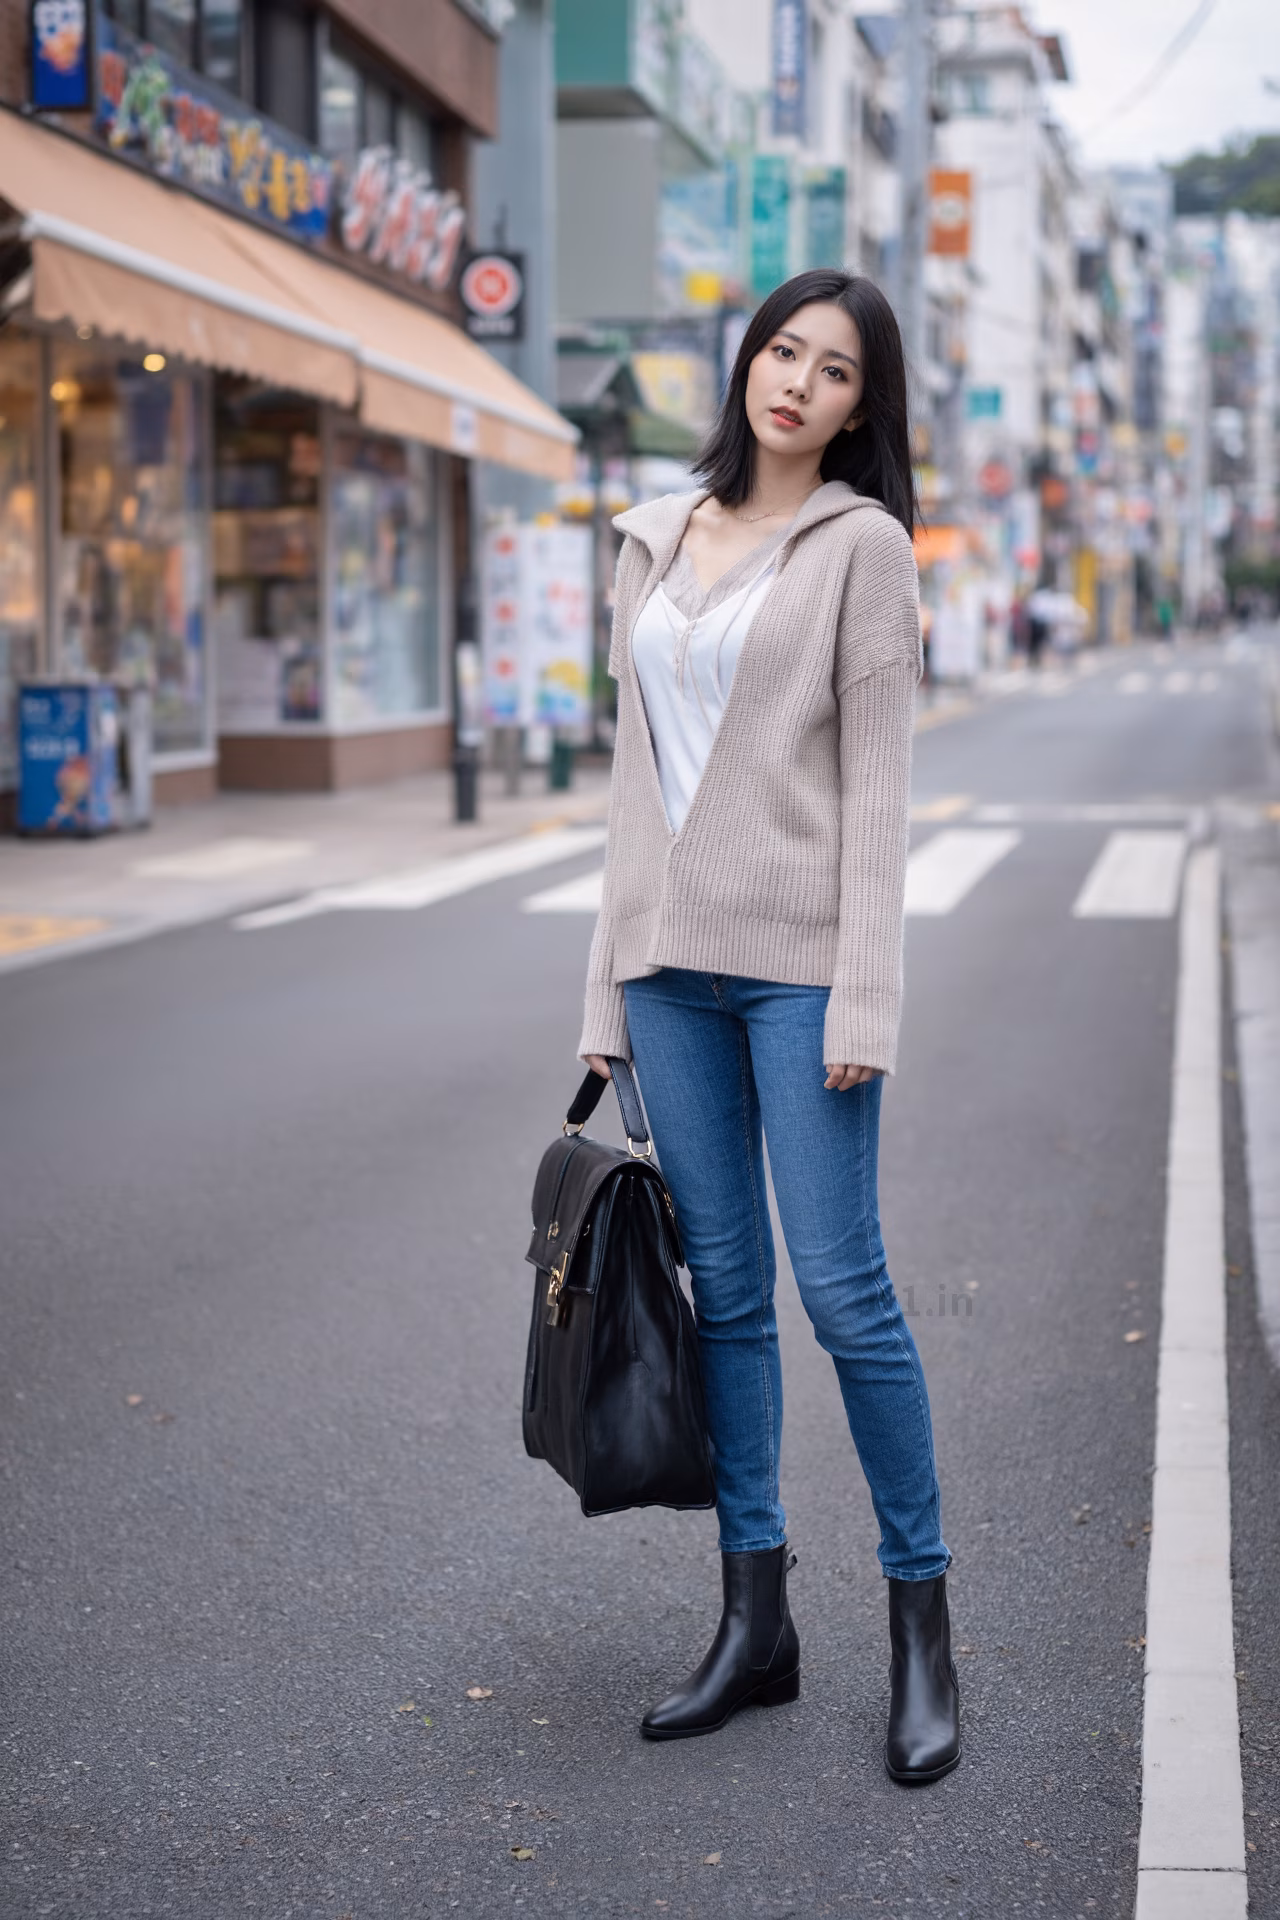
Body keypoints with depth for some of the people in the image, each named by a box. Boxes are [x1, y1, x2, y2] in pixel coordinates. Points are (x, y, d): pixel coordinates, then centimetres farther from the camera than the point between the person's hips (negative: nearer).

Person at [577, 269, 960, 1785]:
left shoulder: (861, 542, -1)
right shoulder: (653, 541, 14)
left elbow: (875, 777, -6)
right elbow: (637, 767, 15)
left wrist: (863, 998, -13)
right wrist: (609, 983, 11)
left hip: (797, 956, -5)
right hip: (671, 954, 5)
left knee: (842, 1288, -5)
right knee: (722, 1289, 8)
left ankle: (921, 1626, 10)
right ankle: (754, 1620, 18)